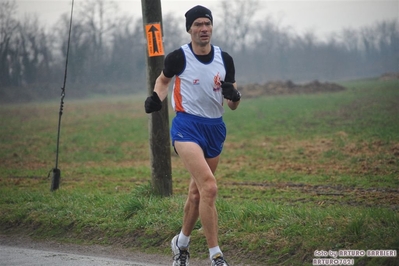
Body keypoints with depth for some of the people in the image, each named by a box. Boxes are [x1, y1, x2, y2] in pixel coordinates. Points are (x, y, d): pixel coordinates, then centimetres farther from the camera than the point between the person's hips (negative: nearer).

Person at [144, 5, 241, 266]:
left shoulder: (224, 59, 2)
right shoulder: (179, 57, -8)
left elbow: (233, 106, 7)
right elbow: (163, 79, 13)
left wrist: (234, 96, -15)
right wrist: (156, 98, -6)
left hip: (215, 128, 5)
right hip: (187, 126, -5)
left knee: (197, 192, 13)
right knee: (209, 187, -21)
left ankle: (181, 243, 36)